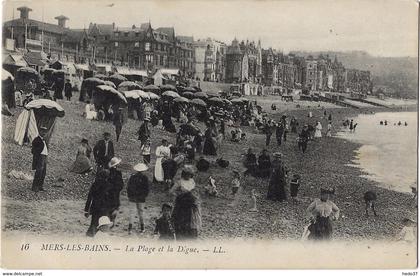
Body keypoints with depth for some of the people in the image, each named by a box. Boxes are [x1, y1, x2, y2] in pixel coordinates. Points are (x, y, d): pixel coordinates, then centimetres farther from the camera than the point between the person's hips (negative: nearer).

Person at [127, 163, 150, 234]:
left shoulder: (132, 177, -2)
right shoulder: (144, 178, -6)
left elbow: (128, 187, 2)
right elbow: (147, 189, -4)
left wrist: (129, 196, 10)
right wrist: (145, 196, 8)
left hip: (132, 198, 0)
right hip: (141, 199, 0)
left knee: (132, 212, 1)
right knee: (140, 213, 12)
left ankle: (130, 227, -12)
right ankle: (141, 228, 17)